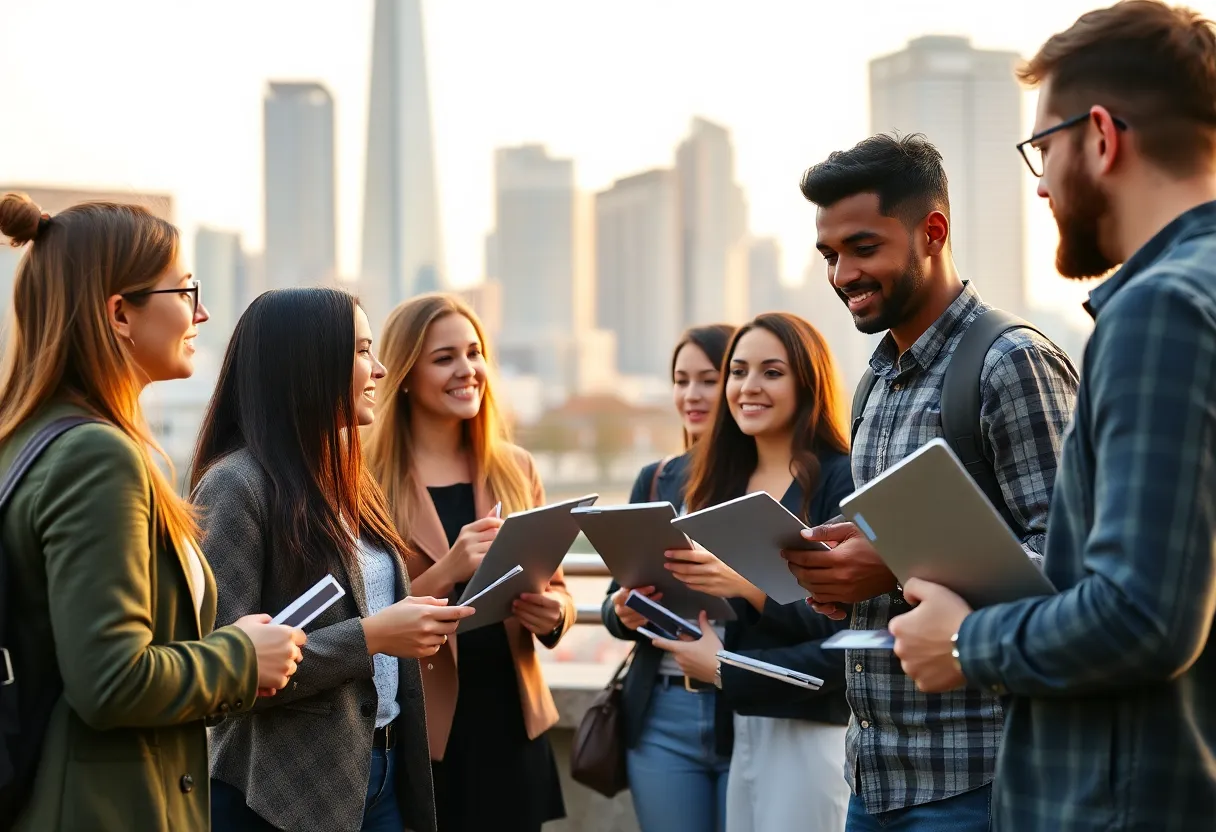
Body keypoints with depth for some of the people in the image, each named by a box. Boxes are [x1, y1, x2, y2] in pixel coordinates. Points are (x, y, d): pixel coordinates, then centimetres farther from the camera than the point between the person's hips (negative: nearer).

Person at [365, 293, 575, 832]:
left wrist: (551, 611, -10)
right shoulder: (367, 479, -6)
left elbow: (557, 589, 12)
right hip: (416, 732, -4)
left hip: (510, 725, 4)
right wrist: (445, 572, -24)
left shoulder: (516, 470, 8)